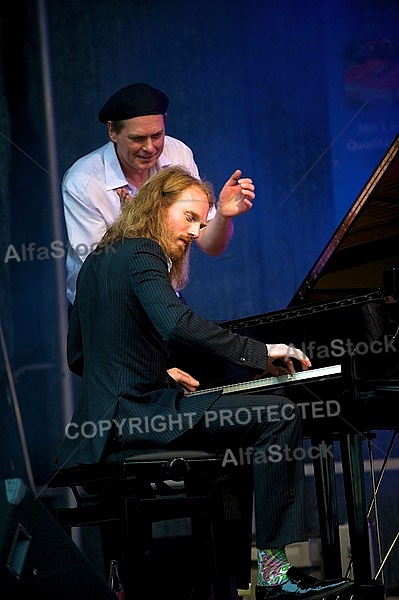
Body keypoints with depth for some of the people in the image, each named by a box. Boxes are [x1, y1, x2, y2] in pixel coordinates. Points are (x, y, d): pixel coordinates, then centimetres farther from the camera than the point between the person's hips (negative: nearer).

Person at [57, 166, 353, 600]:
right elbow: (177, 324, -28)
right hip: (134, 413, -10)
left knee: (242, 431, 28)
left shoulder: (96, 262, 20)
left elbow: (77, 357, 25)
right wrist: (259, 352, -23)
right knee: (279, 415, -16)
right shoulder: (142, 252, -9)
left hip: (102, 424, 10)